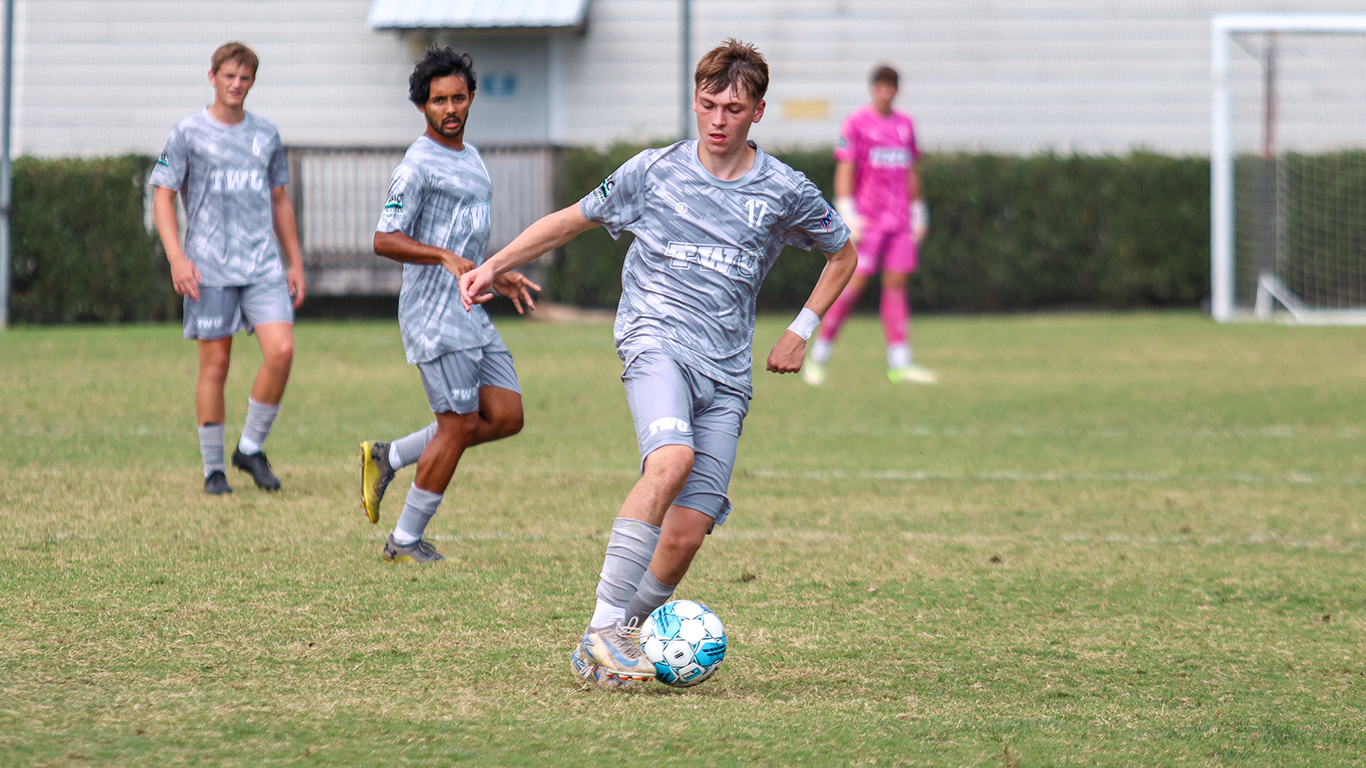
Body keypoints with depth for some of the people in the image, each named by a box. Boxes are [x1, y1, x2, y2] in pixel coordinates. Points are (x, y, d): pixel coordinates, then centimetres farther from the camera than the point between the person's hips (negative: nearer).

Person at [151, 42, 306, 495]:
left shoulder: (266, 135, 14)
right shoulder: (189, 133, 2)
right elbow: (163, 197, 0)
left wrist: (295, 263, 19)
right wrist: (177, 258, -12)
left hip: (263, 266, 3)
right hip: (209, 270, -3)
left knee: (281, 350, -13)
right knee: (214, 365, -1)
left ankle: (251, 449, 3)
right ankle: (213, 468, 9)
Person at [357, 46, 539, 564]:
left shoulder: (470, 159, 18)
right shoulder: (418, 165, -11)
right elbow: (385, 240, -18)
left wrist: (498, 278, 21)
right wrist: (448, 258, -28)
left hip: (471, 316, 9)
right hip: (434, 312, -9)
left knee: (506, 415, 3)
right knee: (460, 424, -8)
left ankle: (388, 458, 13)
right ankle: (406, 541, 3)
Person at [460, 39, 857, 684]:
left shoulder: (784, 192, 7)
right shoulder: (654, 172, 5)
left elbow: (843, 255, 23)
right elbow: (572, 220, 18)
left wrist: (801, 330, 14)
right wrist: (493, 266, 13)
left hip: (727, 371, 2)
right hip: (656, 341, -2)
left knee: (686, 533, -9)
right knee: (672, 460, -32)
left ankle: (624, 636, 12)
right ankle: (603, 627, -33)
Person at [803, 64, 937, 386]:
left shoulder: (905, 125, 14)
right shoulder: (856, 124, -3)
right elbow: (844, 170, -7)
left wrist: (918, 214, 18)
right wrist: (847, 213, -16)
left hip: (900, 223, 5)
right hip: (868, 220, -5)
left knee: (896, 284, 2)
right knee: (854, 283, -10)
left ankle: (900, 364, 2)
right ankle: (818, 357, -1)